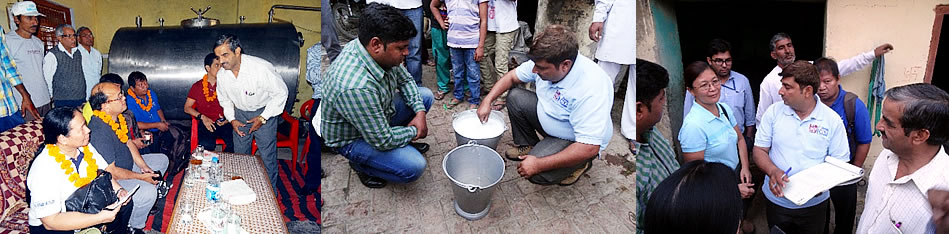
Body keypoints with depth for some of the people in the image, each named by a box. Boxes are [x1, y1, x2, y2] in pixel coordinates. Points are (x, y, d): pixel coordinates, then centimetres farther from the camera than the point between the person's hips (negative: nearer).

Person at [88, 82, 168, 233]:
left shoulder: (118, 117, -3)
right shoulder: (99, 131, -33)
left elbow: (129, 142, 11)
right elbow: (110, 171, -29)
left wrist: (144, 167, 0)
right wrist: (141, 177, -20)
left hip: (128, 163, 10)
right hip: (112, 179, -10)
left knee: (162, 160, 18)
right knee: (148, 192, -29)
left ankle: (145, 203, 26)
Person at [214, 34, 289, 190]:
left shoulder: (261, 68, -29)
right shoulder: (221, 74, -11)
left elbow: (280, 92, -18)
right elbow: (224, 99, 10)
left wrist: (263, 118, -17)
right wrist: (231, 119, -4)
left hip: (264, 112, -5)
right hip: (240, 114, 5)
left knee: (267, 157, -2)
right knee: (240, 154, 13)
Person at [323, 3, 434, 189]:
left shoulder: (380, 52, -16)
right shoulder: (355, 87, -42)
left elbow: (405, 79, 4)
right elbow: (383, 140, -32)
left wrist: (420, 111, -9)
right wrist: (414, 132, -14)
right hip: (352, 138, -8)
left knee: (426, 95, 4)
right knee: (414, 167, -22)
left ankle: (403, 143, 17)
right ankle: (360, 163, 3)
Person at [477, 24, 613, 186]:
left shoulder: (591, 89, -39)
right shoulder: (544, 61, -17)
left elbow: (590, 147, -39)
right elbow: (512, 76, 3)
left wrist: (539, 164, -36)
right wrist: (487, 101, -9)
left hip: (576, 140, -7)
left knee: (538, 174, -25)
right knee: (515, 97, -4)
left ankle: (579, 165, 4)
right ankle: (528, 146, 15)